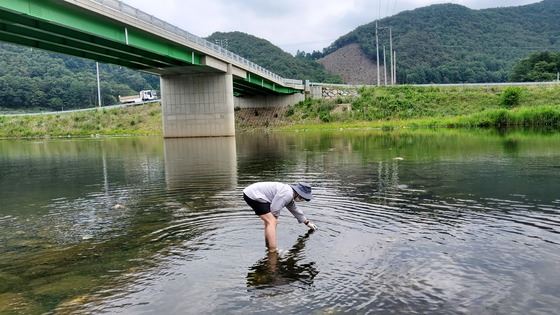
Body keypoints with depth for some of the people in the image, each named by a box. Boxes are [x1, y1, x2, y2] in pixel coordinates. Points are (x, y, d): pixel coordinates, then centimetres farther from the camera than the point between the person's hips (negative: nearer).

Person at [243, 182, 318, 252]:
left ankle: (269, 246, 33)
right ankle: (273, 252, -15)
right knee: (271, 222, -14)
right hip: (253, 196, -11)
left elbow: (295, 210, 32)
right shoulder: (287, 193, -18)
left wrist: (307, 222, 42)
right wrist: (275, 218, 4)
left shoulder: (290, 195, 16)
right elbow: (274, 209, -18)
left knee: (269, 220, 23)